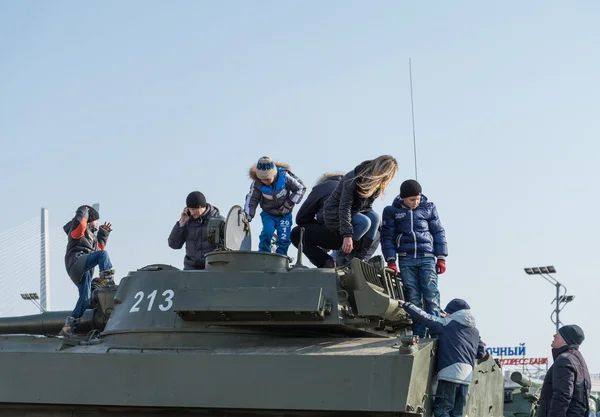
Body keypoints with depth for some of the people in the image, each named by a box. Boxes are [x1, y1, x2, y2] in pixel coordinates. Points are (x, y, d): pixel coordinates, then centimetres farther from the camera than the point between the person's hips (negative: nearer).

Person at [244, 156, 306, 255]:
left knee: (284, 238, -7)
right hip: (268, 213, 0)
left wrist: (289, 203, -15)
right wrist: (247, 216, -18)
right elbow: (251, 200, -10)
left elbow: (301, 188, -11)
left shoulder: (284, 176, -24)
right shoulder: (257, 183, -20)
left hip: (285, 214, 0)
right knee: (267, 231, -23)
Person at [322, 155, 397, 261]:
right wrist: (347, 235, -34)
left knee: (374, 217, -18)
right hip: (334, 214, -8)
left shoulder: (377, 184, 0)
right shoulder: (353, 178, -25)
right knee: (364, 222, -29)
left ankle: (361, 258, -16)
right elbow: (344, 206, -29)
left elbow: (367, 207, 7)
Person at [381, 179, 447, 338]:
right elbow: (387, 236, 6)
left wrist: (441, 258, 5)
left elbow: (439, 232, 10)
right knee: (413, 298, -4)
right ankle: (418, 333, -1)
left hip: (427, 258, 0)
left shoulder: (428, 207, 8)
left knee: (431, 296, -10)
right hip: (406, 260, 0)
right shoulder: (392, 211, 6)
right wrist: (391, 261, -3)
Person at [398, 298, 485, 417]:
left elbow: (424, 317, 0)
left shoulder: (447, 323, 2)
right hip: (467, 377, 7)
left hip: (450, 373, -7)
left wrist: (405, 305, 10)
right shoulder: (474, 330, 19)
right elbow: (481, 354, 22)